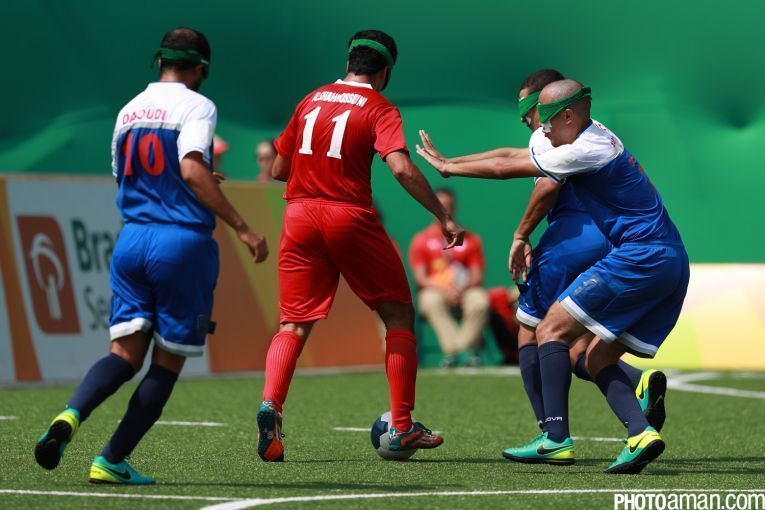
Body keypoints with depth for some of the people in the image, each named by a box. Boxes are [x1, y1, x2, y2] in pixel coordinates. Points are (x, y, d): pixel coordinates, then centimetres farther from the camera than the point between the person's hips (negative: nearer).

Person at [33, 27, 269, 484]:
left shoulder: (129, 111, 15)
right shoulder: (196, 106, -5)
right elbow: (192, 170, -19)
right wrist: (242, 228, -19)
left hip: (132, 239, 5)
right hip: (183, 242, -5)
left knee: (125, 353, 3)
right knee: (168, 361, 7)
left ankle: (71, 416, -27)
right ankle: (111, 461, 3)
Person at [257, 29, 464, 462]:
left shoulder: (311, 100, 13)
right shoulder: (379, 109, -1)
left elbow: (279, 170, 17)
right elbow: (401, 168, -17)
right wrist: (444, 217, -13)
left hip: (300, 215, 4)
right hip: (350, 216, -4)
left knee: (294, 325, 6)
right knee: (399, 316, 11)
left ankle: (270, 405, -21)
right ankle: (403, 428, 9)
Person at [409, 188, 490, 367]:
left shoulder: (470, 240, 14)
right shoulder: (421, 240, 11)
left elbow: (477, 276, 6)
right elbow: (420, 278, 0)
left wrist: (462, 289, -16)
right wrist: (443, 290, -18)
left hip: (464, 291, 1)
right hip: (435, 290, -1)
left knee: (480, 301, -34)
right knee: (431, 301, -38)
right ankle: (454, 348, -48)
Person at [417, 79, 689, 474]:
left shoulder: (588, 150, -12)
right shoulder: (592, 139, 17)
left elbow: (504, 169, -5)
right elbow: (512, 157, 24)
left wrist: (449, 168, 9)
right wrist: (448, 162, 23)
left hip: (640, 257, -10)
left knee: (552, 330, -5)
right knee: (597, 359, 11)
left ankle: (556, 437, -13)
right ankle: (641, 433, -8)